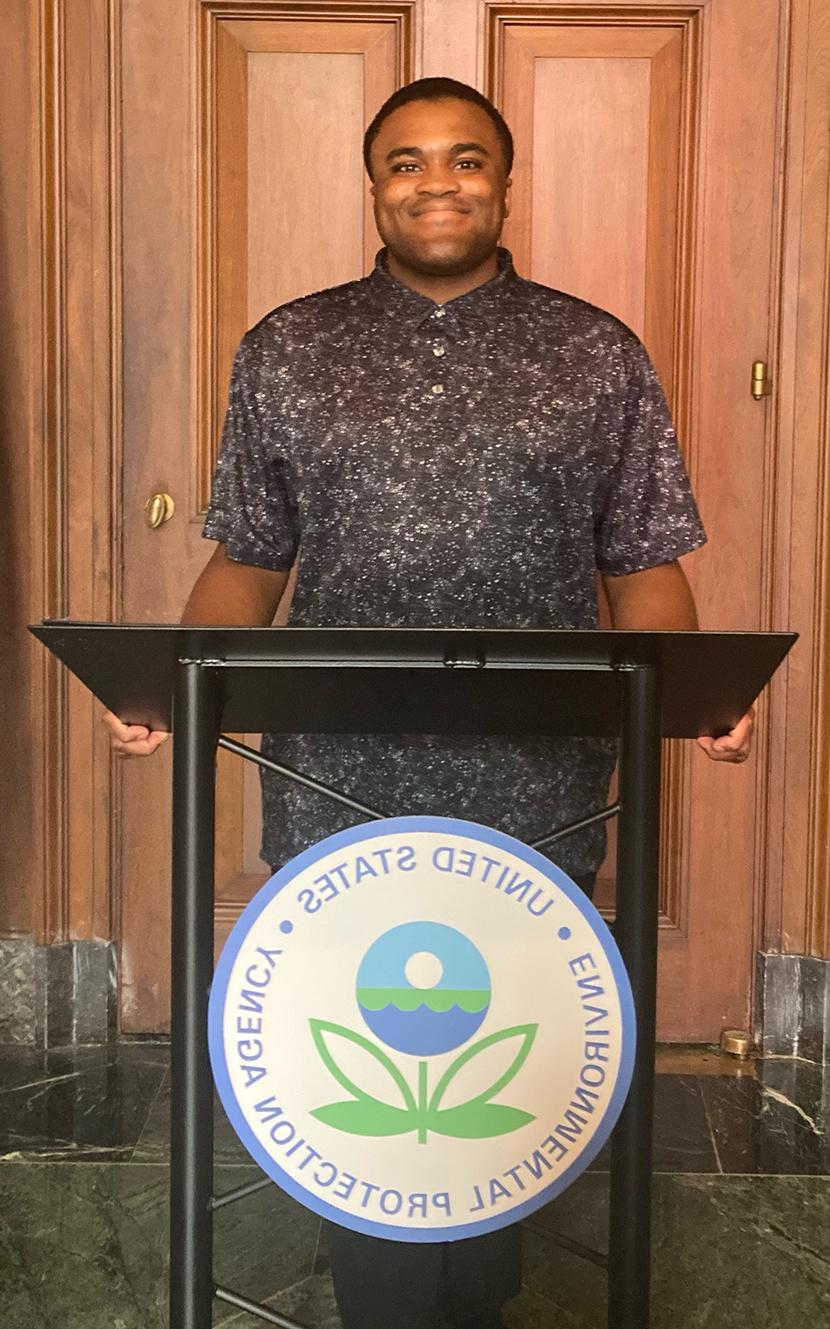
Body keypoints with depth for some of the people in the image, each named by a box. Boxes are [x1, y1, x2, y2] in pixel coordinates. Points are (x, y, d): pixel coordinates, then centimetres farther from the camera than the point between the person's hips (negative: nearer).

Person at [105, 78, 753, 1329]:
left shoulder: (598, 355, 6)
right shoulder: (286, 350, 8)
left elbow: (644, 565, 5)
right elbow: (249, 561, 9)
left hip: (534, 799, 0)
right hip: (339, 793, 1)